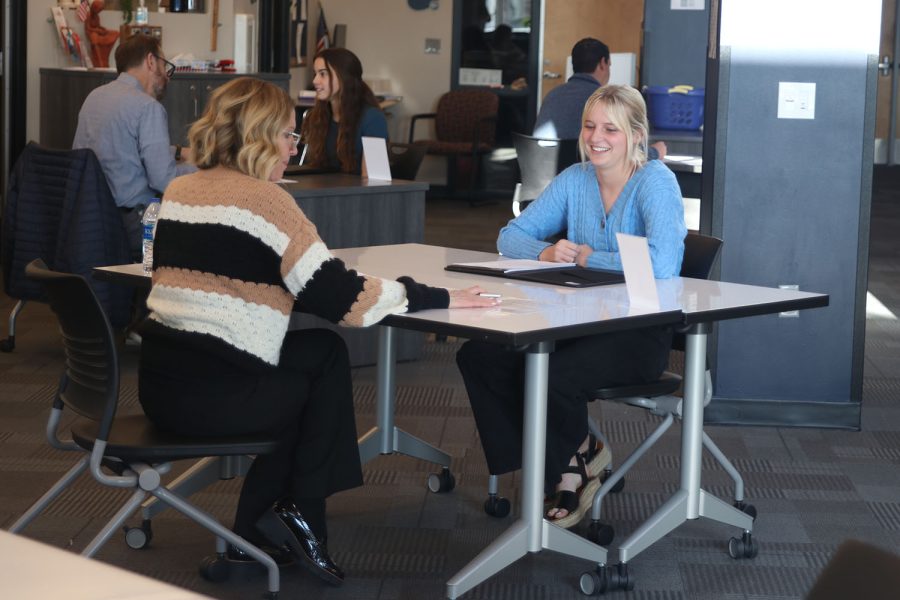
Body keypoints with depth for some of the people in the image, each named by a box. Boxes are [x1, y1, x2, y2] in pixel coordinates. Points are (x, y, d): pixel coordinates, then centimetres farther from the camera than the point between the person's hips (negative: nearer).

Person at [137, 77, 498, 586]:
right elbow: (344, 300, -13)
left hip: (159, 382, 7)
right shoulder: (263, 198, -11)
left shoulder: (179, 191, 12)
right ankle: (299, 515, 23)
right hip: (213, 397, -7)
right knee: (325, 370, 17)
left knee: (321, 352, 22)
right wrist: (437, 298, -2)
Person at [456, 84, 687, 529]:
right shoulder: (575, 180, 7)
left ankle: (567, 465, 2)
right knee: (477, 355, -12)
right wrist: (545, 253, -13)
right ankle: (574, 459, -3)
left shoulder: (655, 182, -12)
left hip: (641, 331, -7)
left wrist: (587, 257, -16)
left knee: (548, 375, -31)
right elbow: (511, 236, 10)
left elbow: (662, 263, -29)